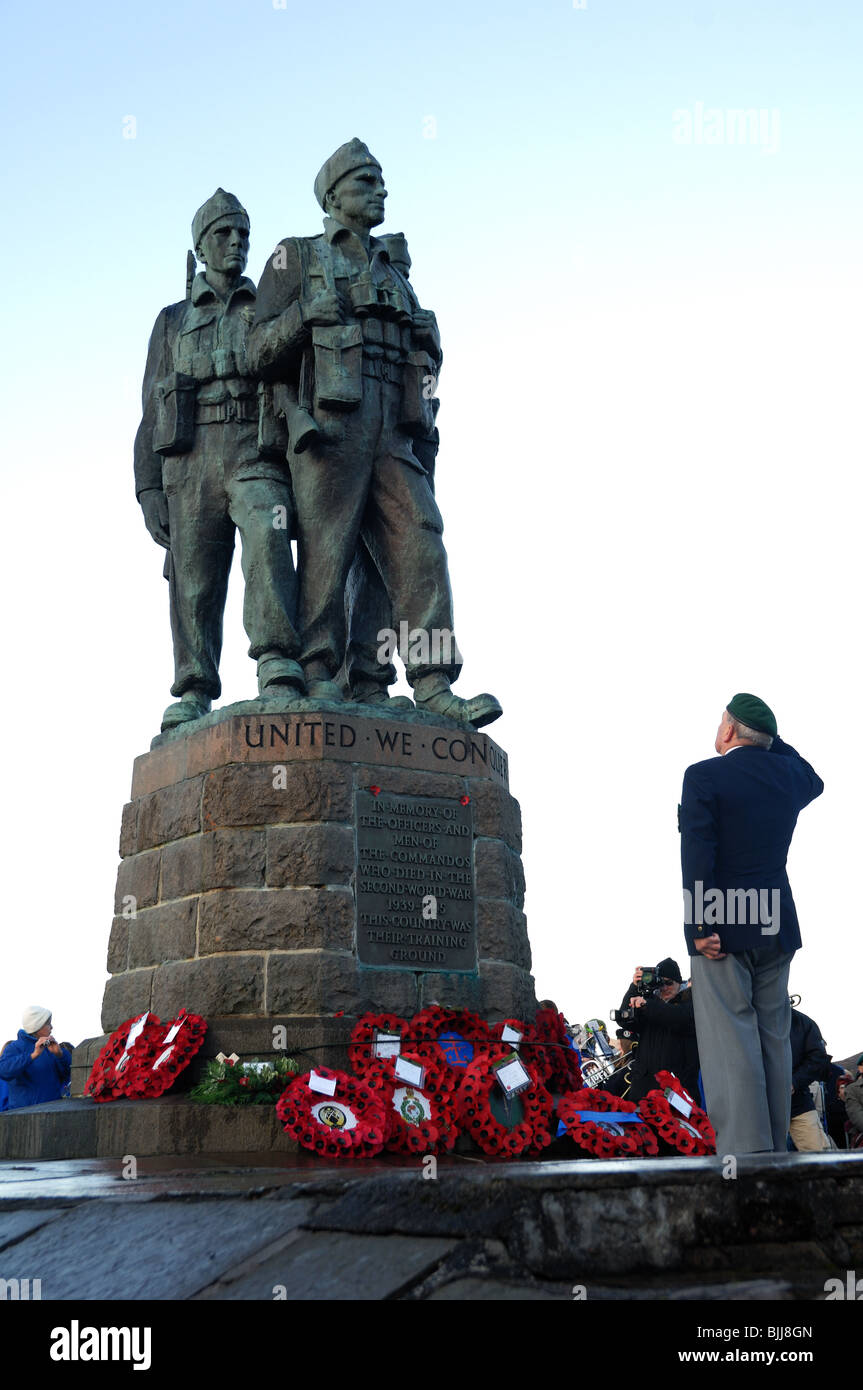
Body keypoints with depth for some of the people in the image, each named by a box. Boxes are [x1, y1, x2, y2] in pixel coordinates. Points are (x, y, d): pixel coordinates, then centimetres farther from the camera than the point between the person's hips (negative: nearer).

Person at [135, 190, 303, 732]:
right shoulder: (173, 321, 21)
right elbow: (153, 412, 14)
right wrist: (150, 490, 2)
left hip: (257, 457, -2)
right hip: (191, 462, 2)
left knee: (267, 539, -29)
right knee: (194, 583, -5)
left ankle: (280, 672, -39)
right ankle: (194, 697, 0)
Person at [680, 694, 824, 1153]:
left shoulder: (703, 776, -9)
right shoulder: (788, 773, 7)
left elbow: (697, 856, -16)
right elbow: (814, 782, 33)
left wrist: (701, 926, -15)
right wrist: (771, 740, 24)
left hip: (722, 927, -5)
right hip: (776, 926, 6)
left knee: (730, 1041, -6)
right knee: (773, 1039, 11)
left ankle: (745, 1150, -11)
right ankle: (773, 1149, 14)